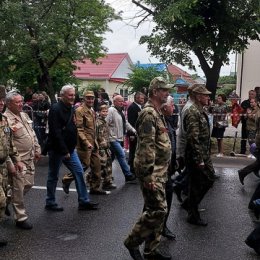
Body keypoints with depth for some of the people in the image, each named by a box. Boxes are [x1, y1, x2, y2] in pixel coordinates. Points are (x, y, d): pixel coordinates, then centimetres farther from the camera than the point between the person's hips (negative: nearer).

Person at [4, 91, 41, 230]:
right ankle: (21, 218, 13)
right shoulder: (6, 119, -16)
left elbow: (33, 134, 20)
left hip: (30, 158, 8)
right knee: (19, 188, 2)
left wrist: (37, 150, 17)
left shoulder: (24, 115, 11)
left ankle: (15, 201, 41)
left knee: (29, 184, 17)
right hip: (18, 160, -8)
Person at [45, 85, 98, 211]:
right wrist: (64, 151, -22)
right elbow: (56, 132, -23)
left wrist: (71, 147, 10)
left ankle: (84, 201, 12)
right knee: (53, 176, 6)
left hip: (70, 149, 8)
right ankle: (50, 203, 21)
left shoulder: (70, 108, 10)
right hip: (57, 150, -8)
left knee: (79, 172, 5)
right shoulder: (56, 109, -17)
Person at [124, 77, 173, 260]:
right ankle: (132, 241, 8)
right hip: (152, 171, -10)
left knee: (156, 210, 12)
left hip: (160, 170, 10)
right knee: (158, 210, -8)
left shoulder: (158, 113, 16)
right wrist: (148, 174, -25)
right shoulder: (149, 113, -16)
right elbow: (146, 146, -23)